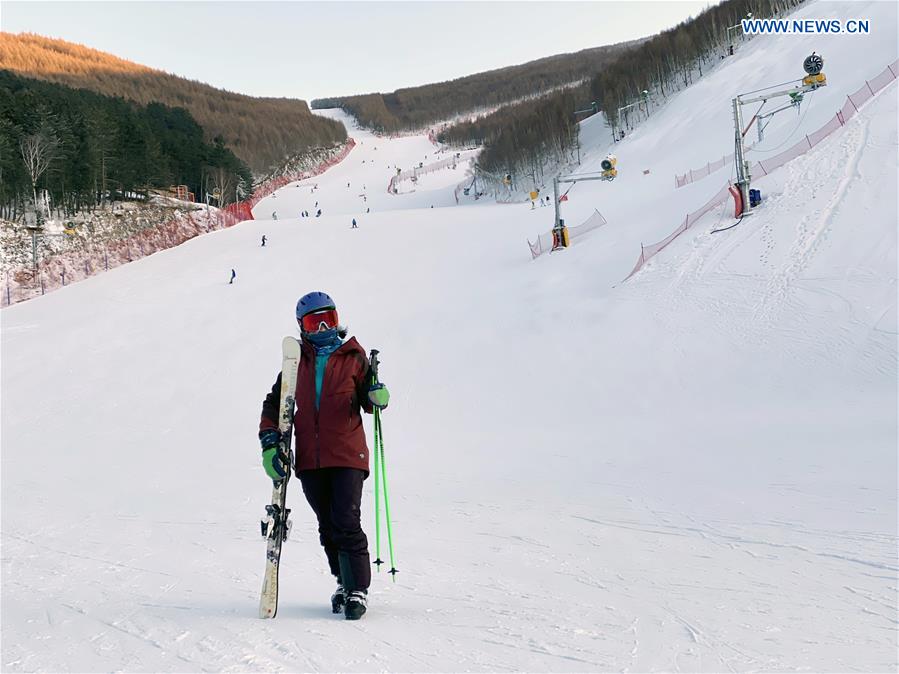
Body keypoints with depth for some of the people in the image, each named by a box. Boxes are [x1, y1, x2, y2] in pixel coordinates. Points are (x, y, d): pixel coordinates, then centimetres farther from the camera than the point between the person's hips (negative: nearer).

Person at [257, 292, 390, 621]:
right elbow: (275, 403, 13)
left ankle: (358, 590, -1)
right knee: (327, 526, 9)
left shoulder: (353, 356, 7)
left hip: (347, 455, -3)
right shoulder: (297, 360, 13)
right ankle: (343, 582, 23)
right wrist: (270, 444, 1)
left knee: (347, 523, -11)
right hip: (309, 457, 3)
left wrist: (377, 397, -16)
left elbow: (367, 397, 9)